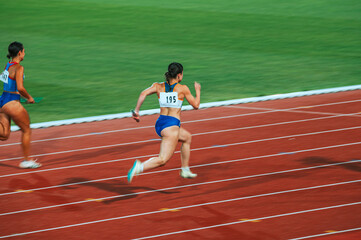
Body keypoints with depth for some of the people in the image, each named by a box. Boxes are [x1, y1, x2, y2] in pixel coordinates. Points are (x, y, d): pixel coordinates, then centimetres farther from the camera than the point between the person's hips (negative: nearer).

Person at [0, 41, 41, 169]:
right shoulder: (19, 68, -15)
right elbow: (20, 88, -25)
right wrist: (29, 97, -8)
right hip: (12, 103, -8)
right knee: (27, 131, 11)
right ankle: (26, 160, 18)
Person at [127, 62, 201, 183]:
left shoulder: (158, 86, 10)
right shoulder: (183, 88, 0)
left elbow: (144, 94, -7)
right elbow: (196, 105, 9)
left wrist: (136, 110, -4)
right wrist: (198, 91, 25)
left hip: (159, 123, 7)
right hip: (172, 124, -7)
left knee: (187, 137, 33)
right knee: (163, 160, -14)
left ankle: (185, 170, 35)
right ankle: (140, 167, -41)